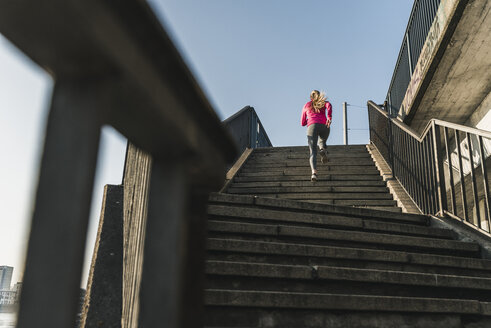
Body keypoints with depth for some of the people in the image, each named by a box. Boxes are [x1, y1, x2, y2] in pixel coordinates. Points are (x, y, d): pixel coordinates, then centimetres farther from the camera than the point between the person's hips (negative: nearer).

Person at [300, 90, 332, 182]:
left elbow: (303, 123, 31)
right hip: (324, 126, 1)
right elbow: (329, 105, -2)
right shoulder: (323, 102, 26)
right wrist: (329, 117, -13)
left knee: (313, 152, -9)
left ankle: (314, 172, -35)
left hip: (312, 126, 0)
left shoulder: (306, 105, 29)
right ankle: (323, 150, -6)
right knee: (322, 142, 31)